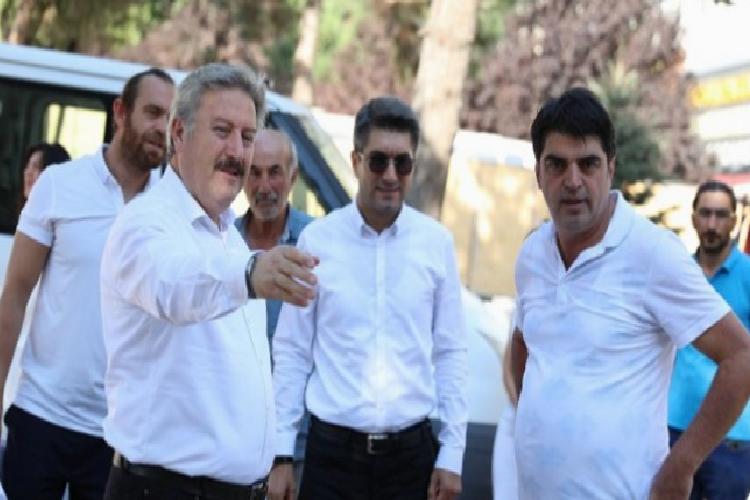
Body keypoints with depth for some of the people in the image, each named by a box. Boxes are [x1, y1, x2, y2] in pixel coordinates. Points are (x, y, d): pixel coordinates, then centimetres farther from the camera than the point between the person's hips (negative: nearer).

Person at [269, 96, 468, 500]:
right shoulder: (317, 240, -3)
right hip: (332, 450, -1)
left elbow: (451, 353, 4)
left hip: (412, 451, 1)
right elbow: (292, 352, 1)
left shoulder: (437, 243, 0)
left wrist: (452, 452, 1)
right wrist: (281, 452, 0)